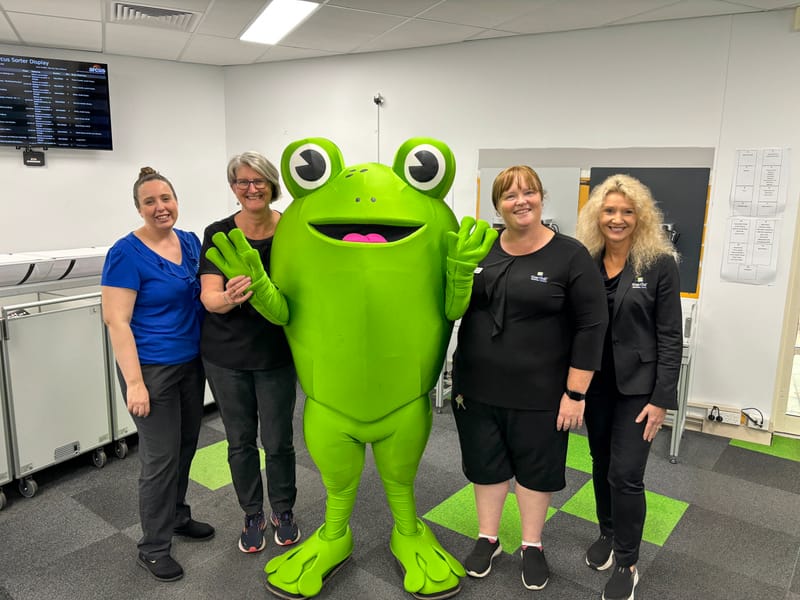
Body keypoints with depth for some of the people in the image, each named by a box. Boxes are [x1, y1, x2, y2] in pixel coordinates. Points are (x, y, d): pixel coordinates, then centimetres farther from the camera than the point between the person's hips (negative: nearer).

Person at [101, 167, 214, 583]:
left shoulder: (191, 242, 5)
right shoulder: (127, 253, -15)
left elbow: (205, 294, 17)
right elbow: (116, 321, -17)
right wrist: (134, 383, -20)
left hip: (191, 363, 7)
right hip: (153, 369, -6)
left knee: (186, 446, 17)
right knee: (160, 458, 2)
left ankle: (177, 516, 39)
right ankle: (153, 548, 21)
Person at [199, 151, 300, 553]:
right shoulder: (218, 234, -6)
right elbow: (209, 296, -15)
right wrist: (228, 299, -37)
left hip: (277, 354, 0)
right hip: (226, 356, 1)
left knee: (278, 440, 8)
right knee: (240, 440, 13)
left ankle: (283, 512, 34)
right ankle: (253, 516, 35)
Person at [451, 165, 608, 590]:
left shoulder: (570, 256, -10)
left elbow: (591, 327, -10)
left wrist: (575, 393, -12)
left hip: (538, 391, -3)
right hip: (477, 384, 3)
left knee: (536, 466, 14)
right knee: (485, 462, 16)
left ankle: (532, 545, 36)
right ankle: (487, 538, 37)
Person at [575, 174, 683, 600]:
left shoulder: (660, 264, -9)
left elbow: (670, 337, -9)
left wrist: (661, 399, -12)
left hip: (637, 385, -4)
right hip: (596, 382, 4)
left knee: (626, 474, -3)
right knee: (601, 462, 17)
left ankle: (627, 563, 17)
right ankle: (607, 532, 40)